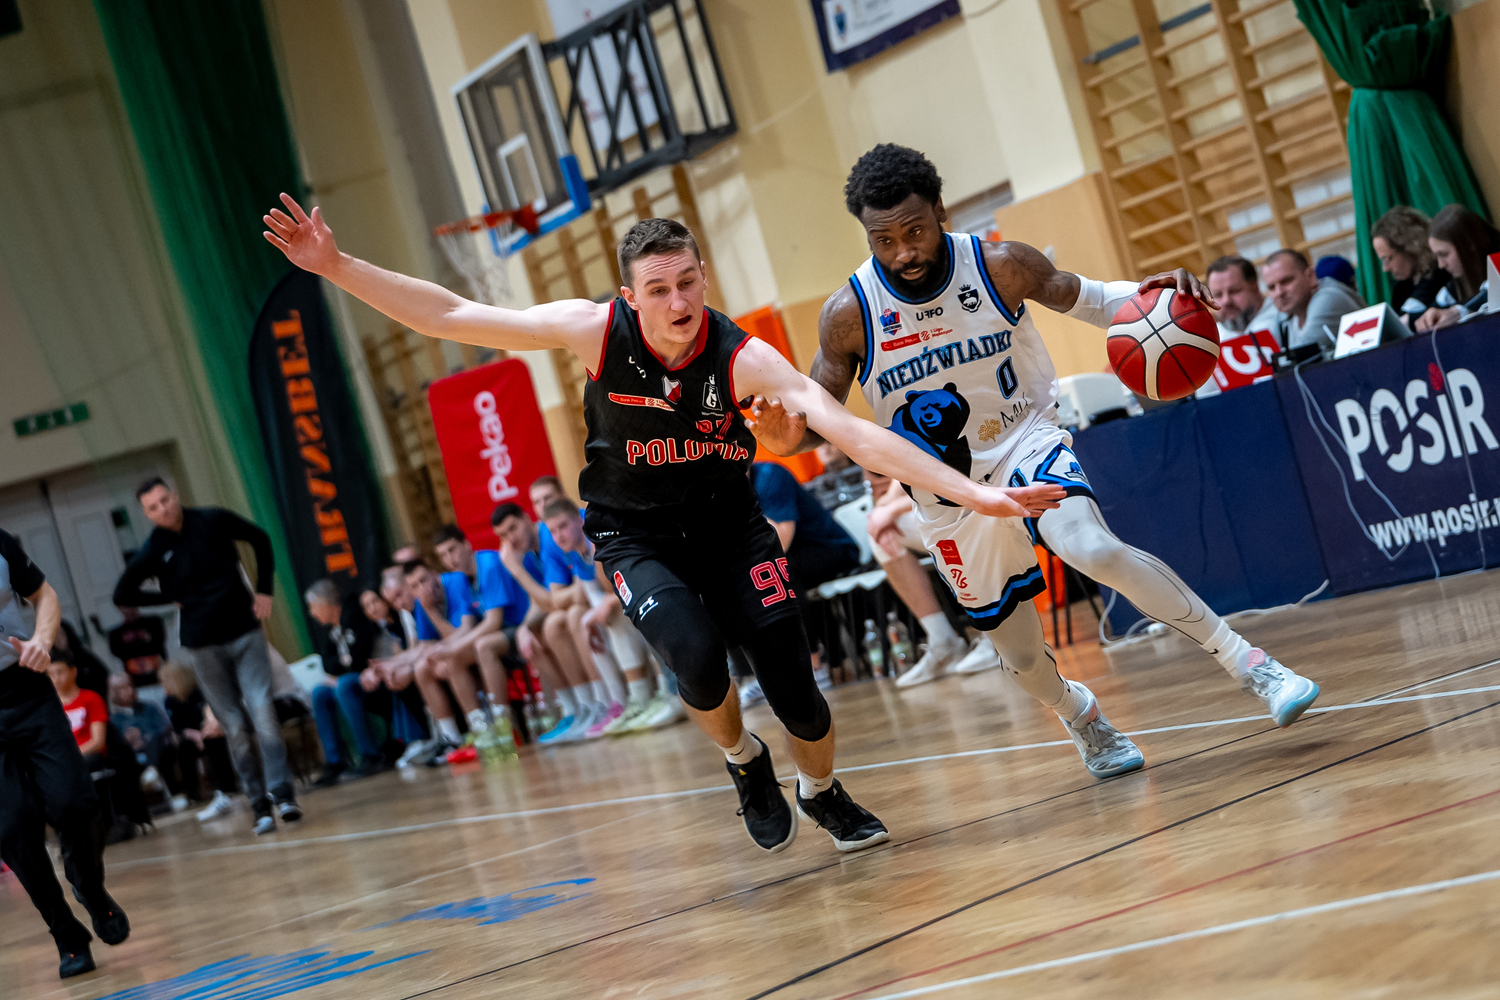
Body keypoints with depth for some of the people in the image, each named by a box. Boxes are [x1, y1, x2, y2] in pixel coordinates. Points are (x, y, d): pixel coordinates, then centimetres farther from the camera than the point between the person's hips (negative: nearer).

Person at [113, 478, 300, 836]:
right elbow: (122, 595, 5)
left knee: (262, 712, -15)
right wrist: (173, 599, 2)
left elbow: (260, 539, 11)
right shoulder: (153, 551, -4)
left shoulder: (213, 521, -3)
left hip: (245, 632, 0)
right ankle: (261, 806, 3)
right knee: (236, 728, -1)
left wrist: (263, 590, 4)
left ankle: (281, 795, -16)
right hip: (203, 645, 0)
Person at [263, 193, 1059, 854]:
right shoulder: (594, 329, -21)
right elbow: (450, 317, -16)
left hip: (728, 521, 1)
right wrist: (337, 267, -23)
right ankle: (744, 765, 8)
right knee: (697, 657, -28)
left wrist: (972, 491, -39)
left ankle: (822, 793, 29)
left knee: (791, 683, -8)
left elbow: (853, 433, -31)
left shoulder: (743, 358, -24)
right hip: (634, 534, 0)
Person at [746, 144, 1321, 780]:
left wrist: (1149, 294, -17)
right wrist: (789, 437, -26)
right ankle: (1079, 716, 47)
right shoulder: (848, 314, -16)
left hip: (1025, 442, -2)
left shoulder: (1001, 267, -15)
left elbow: (1080, 298, 3)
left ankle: (1246, 663, -24)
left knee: (1093, 547, -34)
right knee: (1019, 655, 12)